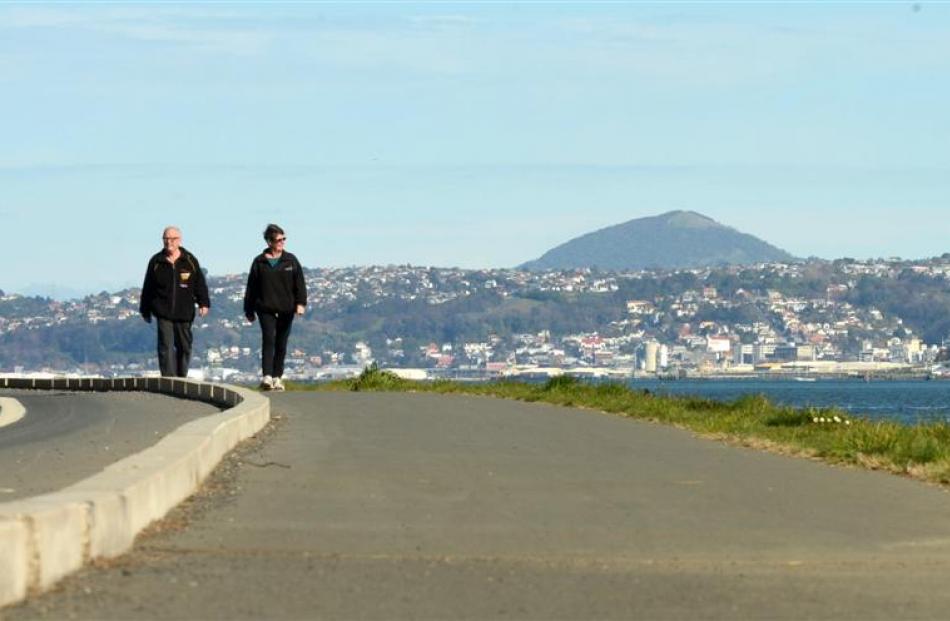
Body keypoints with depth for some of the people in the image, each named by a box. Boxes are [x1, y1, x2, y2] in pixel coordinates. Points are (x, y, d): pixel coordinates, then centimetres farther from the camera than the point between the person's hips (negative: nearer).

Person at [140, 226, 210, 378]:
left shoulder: (190, 261, 3)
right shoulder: (156, 262, 3)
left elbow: (200, 284, 6)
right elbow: (147, 287, 10)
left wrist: (204, 303, -6)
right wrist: (145, 310, 12)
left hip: (184, 313, 2)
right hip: (163, 313, -2)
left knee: (184, 346, 10)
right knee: (166, 346, -12)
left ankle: (181, 377, 25)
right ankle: (168, 377, -15)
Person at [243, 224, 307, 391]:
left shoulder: (291, 260, 5)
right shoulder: (259, 262, 2)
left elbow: (299, 283, 4)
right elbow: (251, 287, 7)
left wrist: (301, 303, -9)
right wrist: (249, 310, 8)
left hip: (286, 309, 2)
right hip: (266, 309, -2)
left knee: (281, 344, 6)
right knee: (268, 339, -15)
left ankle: (277, 377, 14)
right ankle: (266, 376, -21)